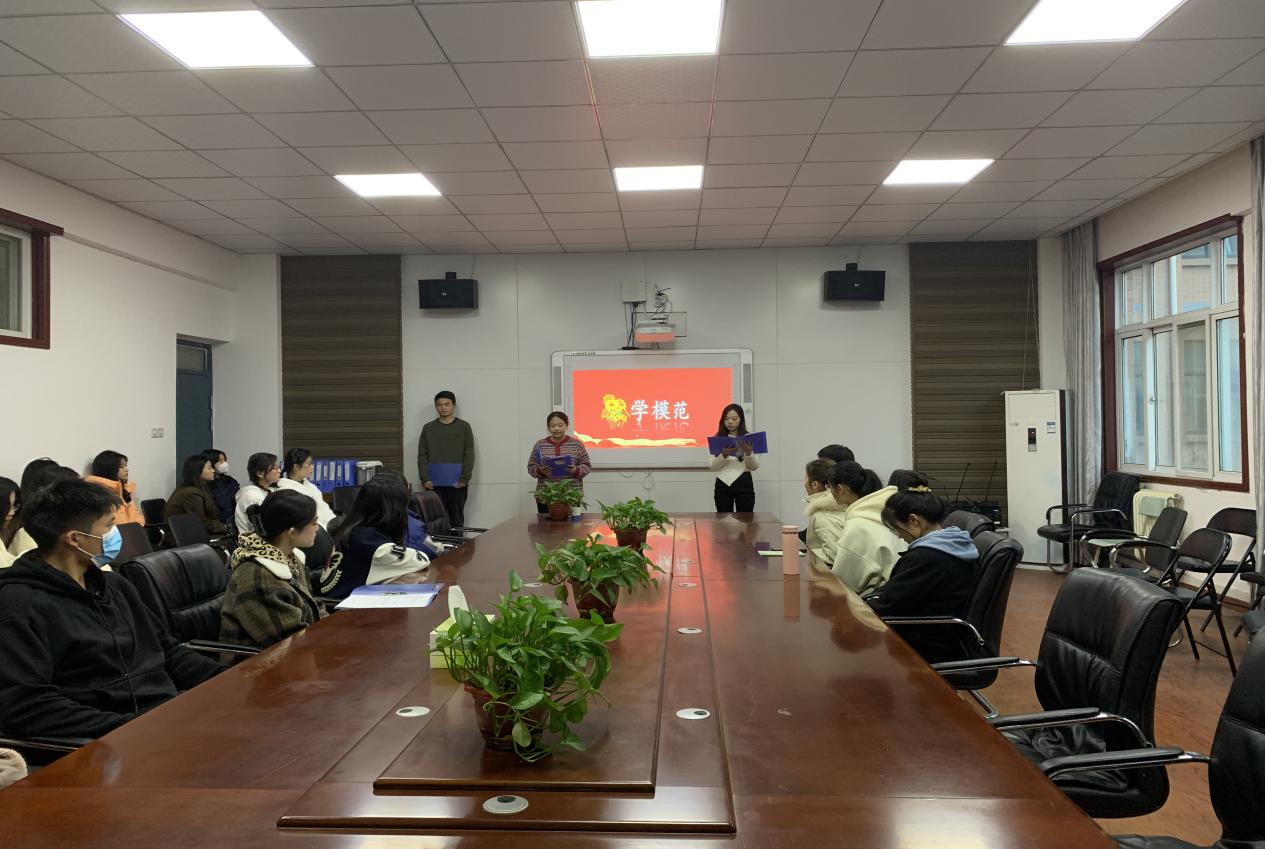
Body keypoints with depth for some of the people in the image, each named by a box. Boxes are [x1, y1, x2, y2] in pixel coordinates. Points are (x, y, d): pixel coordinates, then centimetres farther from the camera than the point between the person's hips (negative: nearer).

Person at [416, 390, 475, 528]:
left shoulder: (464, 427, 4)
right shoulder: (428, 428, 10)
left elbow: (469, 455, 0)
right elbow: (422, 455, 6)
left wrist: (464, 479, -10)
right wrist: (425, 479, -6)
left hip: (457, 483, -1)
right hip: (434, 483, 1)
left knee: (457, 520, 3)